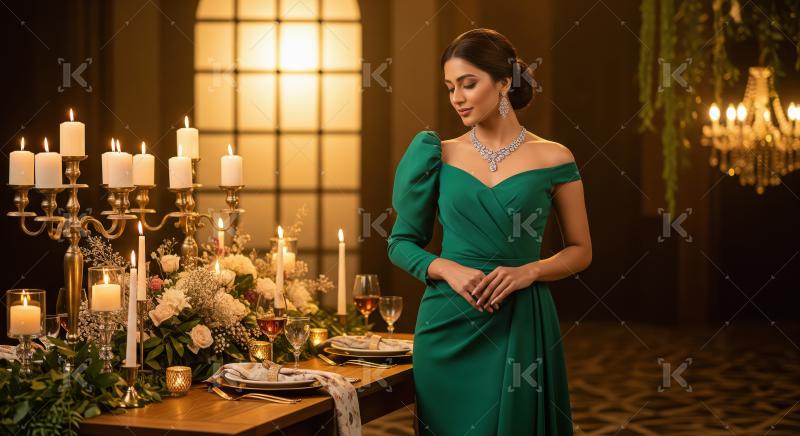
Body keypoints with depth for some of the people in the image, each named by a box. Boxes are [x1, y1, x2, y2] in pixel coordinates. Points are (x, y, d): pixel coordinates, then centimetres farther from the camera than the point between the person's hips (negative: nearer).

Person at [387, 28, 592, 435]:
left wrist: (529, 270, -12)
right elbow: (402, 243, 7)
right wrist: (447, 269, -12)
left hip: (521, 325, -1)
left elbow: (580, 250, 6)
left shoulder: (553, 159, -1)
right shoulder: (440, 156, 3)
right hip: (449, 325, 1)